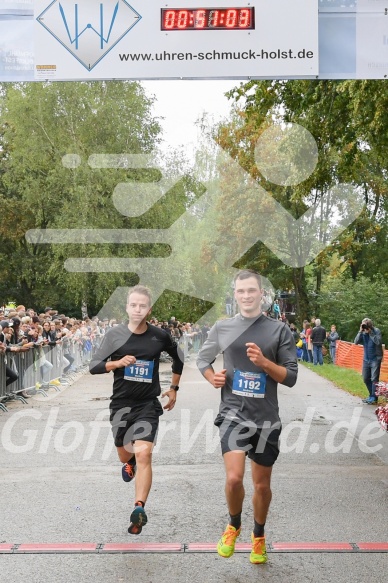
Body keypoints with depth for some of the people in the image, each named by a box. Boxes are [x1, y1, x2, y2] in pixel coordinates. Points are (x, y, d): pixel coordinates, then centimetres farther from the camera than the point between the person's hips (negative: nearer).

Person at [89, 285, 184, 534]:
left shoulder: (160, 336, -4)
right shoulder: (115, 334, -6)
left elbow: (178, 357, 15)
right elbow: (94, 366, -6)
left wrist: (174, 388, 15)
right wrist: (117, 362, -24)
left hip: (148, 404, -2)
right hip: (121, 404, 2)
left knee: (143, 454, -19)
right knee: (125, 455, 19)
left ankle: (139, 509, -19)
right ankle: (131, 462, 56)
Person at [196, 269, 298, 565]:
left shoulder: (280, 329, -3)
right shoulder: (222, 328, 1)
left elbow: (290, 377, -3)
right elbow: (202, 358, 17)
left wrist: (263, 362, -19)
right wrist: (212, 377, -3)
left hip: (267, 418, 0)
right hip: (233, 413, 0)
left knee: (262, 485, 13)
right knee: (234, 478, -16)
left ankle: (259, 537, 40)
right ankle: (234, 525, 16)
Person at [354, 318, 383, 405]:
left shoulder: (376, 331, -10)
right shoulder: (363, 333, 2)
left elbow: (378, 341, -25)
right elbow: (356, 342, -7)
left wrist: (370, 332, -23)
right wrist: (360, 332, -16)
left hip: (375, 359, -5)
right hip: (366, 359, 5)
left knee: (374, 379, -6)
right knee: (366, 378, 10)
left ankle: (374, 398, 2)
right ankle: (371, 396, 25)